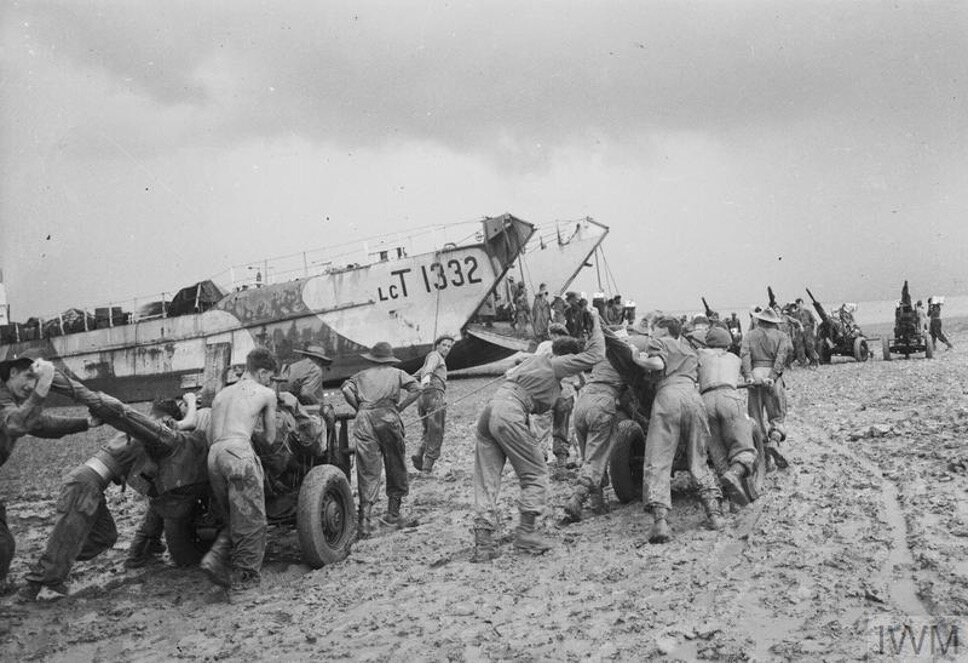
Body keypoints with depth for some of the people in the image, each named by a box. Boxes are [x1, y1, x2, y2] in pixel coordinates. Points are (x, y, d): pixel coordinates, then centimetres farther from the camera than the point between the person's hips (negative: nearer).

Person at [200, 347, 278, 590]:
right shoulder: (266, 394, 12)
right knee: (251, 520, 2)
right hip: (238, 450, -7)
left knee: (232, 519, 16)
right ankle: (244, 576, 4)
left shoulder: (220, 394, 29)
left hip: (213, 453, 7)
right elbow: (270, 437, 21)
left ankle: (214, 560, 0)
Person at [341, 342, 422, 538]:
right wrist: (399, 408, 7)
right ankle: (393, 514, 19)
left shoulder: (361, 375, 22)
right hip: (388, 417, -1)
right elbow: (416, 390, 4)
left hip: (364, 420, 1)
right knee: (396, 468, 13)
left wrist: (359, 409, 11)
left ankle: (364, 518, -7)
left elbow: (346, 389, 3)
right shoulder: (397, 374, 19)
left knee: (367, 470, 2)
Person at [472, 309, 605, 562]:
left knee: (486, 480, 6)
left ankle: (483, 541, 2)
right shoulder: (556, 365, 4)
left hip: (488, 411, 8)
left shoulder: (536, 360, 25)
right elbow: (596, 355, 2)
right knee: (535, 475, 5)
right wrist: (596, 322, 15)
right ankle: (526, 532, -1)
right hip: (509, 415, -8)